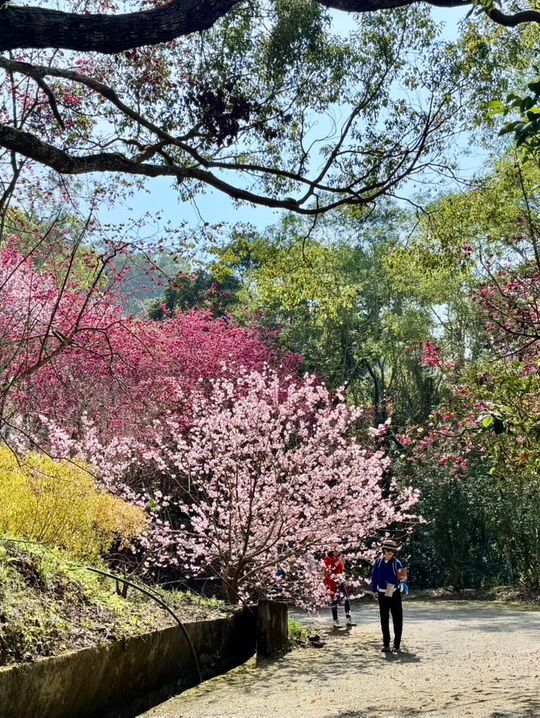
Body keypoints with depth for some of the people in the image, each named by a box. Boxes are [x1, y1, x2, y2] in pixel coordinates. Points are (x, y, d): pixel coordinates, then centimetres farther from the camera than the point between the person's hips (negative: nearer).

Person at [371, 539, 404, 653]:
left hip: (394, 593, -3)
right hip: (382, 594, 3)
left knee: (397, 620, -2)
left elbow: (399, 578, -15)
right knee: (384, 620, 9)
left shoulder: (397, 563, -7)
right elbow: (374, 576, 7)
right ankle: (386, 644, 17)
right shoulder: (378, 562, 1)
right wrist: (374, 590, 5)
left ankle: (397, 645, 6)